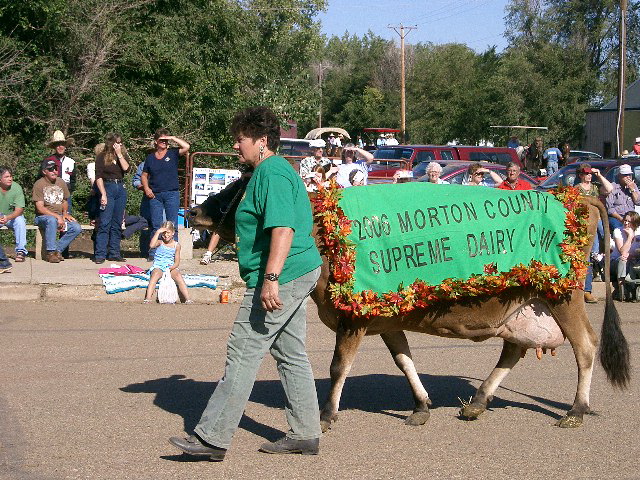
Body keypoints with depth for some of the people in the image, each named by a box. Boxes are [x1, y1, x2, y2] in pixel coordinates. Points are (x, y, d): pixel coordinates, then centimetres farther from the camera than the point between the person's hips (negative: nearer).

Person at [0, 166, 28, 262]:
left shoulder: (16, 188, -14)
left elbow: (19, 210, -19)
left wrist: (8, 218, -38)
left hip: (13, 216, 0)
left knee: (20, 221, -31)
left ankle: (20, 251, -27)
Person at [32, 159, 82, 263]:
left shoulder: (61, 182, 11)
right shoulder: (39, 185, -7)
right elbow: (40, 208, -14)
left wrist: (65, 213, 2)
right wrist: (57, 216, -23)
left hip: (60, 216, 5)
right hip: (43, 216, -5)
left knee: (77, 228, -20)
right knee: (52, 220, -40)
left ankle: (57, 250, -13)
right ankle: (51, 252, -31)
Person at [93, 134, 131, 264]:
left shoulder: (124, 155, 11)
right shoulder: (102, 157, -1)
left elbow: (126, 168, -7)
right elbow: (98, 177, -5)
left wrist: (119, 154, -8)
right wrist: (103, 194, -13)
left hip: (121, 189, 5)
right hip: (107, 188, -5)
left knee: (117, 224, 7)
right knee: (105, 223, -9)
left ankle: (114, 253, 12)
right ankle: (100, 254, -10)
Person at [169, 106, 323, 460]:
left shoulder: (271, 173, -15)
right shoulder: (275, 170, 20)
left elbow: (283, 228, -26)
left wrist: (271, 278, -31)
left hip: (282, 277, -11)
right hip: (298, 274, 11)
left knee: (243, 354, -9)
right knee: (291, 355, 15)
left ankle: (212, 438, -6)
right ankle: (305, 435, 20)